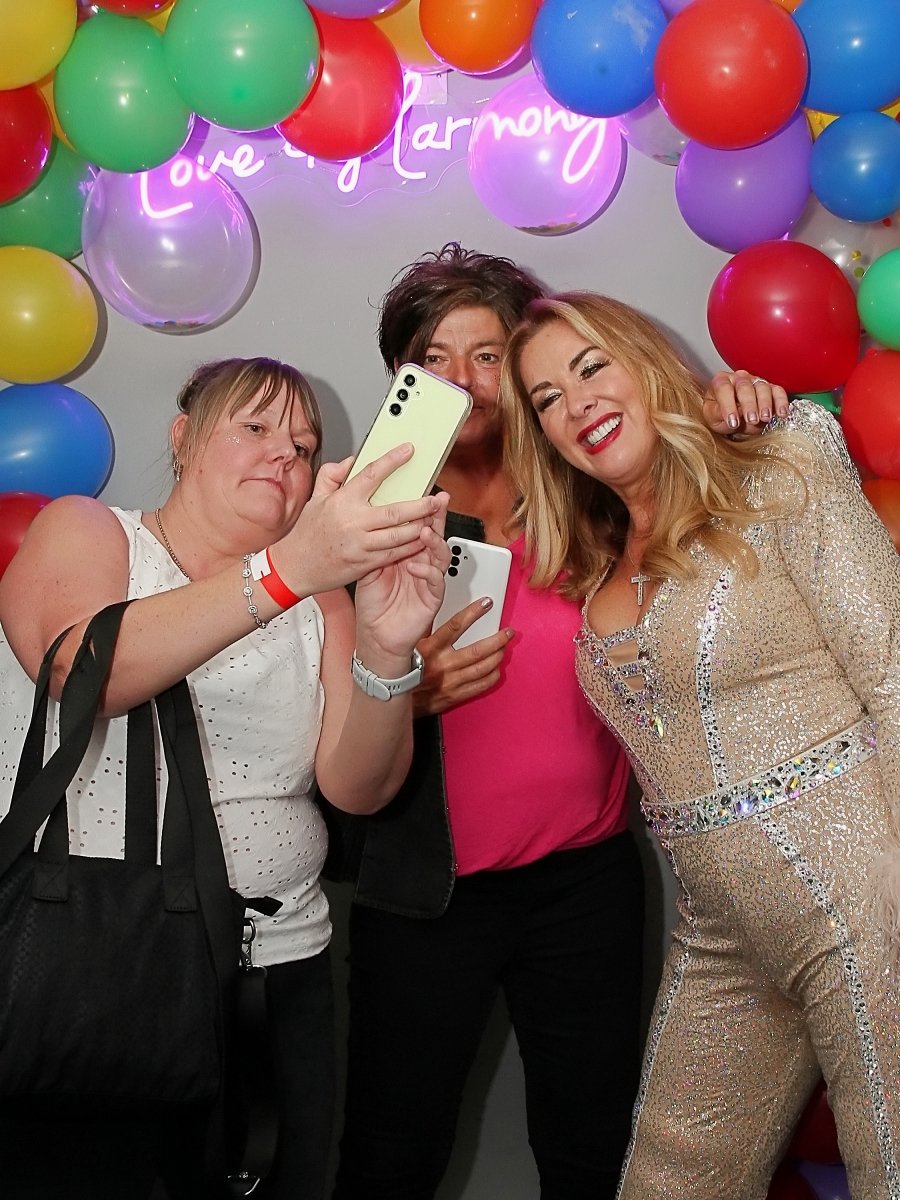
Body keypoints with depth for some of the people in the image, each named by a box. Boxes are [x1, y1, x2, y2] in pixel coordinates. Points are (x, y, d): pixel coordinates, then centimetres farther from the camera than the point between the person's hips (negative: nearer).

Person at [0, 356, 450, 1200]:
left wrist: (387, 648, -23)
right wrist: (289, 567, -32)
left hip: (275, 977, 4)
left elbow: (359, 786, -3)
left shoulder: (321, 600, 10)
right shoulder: (82, 531, 1)